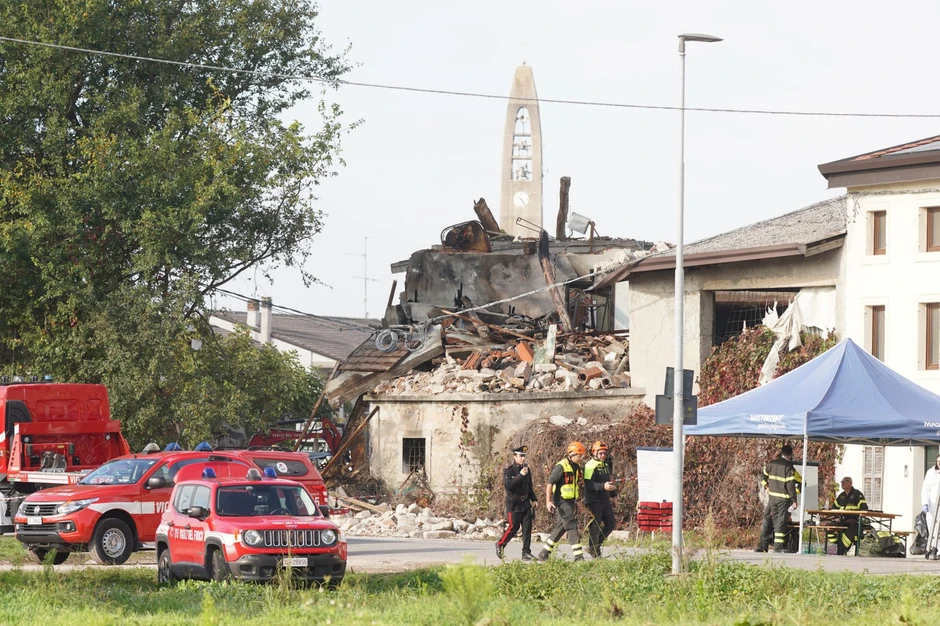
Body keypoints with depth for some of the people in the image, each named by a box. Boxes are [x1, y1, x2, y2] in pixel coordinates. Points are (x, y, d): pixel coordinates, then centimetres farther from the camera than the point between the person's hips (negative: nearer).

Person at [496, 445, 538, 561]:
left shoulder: (526, 469, 11)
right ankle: (500, 544, 16)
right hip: (513, 503, -6)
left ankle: (526, 552, 1)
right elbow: (507, 485, -22)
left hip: (525, 502, 6)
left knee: (527, 527, -1)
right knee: (514, 527, -6)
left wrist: (534, 499, 13)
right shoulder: (508, 470, -8)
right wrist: (520, 475, -25)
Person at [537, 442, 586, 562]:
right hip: (561, 502, -9)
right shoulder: (561, 467, -15)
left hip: (571, 502, 9)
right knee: (572, 527, -11)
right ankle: (578, 556, -12)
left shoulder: (576, 467, 12)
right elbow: (550, 483, -17)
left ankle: (544, 554, 21)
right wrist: (548, 501, -22)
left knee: (560, 527, 12)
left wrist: (576, 501, 26)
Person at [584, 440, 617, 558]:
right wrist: (603, 486, -34)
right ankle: (594, 552, 7)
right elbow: (588, 483, -24)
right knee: (595, 526, -4)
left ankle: (595, 546, 21)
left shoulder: (606, 465, 16)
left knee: (611, 524, 7)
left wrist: (613, 494, 27)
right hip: (594, 501, -9)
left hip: (605, 500, 9)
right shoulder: (590, 466, -13)